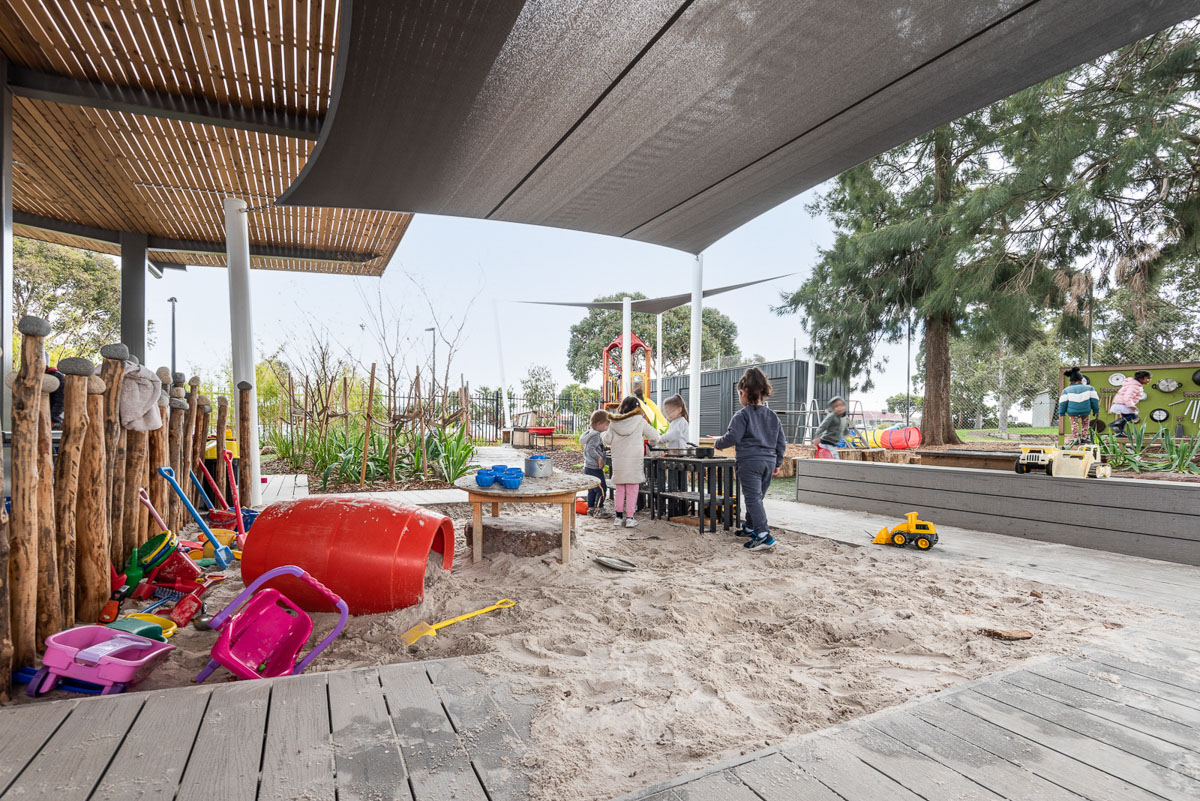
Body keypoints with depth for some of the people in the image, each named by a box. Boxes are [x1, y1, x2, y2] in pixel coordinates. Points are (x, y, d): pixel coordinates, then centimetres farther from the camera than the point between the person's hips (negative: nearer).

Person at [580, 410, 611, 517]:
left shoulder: (590, 433, 13)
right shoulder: (595, 435, -18)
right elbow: (590, 449, -28)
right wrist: (599, 458, -23)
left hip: (588, 468, 10)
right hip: (595, 469, -10)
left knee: (592, 490, 18)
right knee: (602, 489, -3)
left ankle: (591, 508, 25)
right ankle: (598, 510, 0)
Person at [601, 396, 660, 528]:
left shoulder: (614, 422, 2)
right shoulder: (640, 421, -4)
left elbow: (608, 440, 4)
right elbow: (654, 436, 2)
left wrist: (602, 434, 25)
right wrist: (652, 441, 25)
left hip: (618, 460, 3)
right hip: (634, 461, -3)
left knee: (619, 489, 12)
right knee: (632, 490, 3)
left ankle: (619, 517, 14)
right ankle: (629, 518, 2)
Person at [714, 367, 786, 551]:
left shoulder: (742, 415, -8)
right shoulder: (773, 416, 13)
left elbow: (732, 437, -16)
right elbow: (781, 443, 15)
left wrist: (718, 444, 3)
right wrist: (777, 463, 23)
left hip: (749, 461, -7)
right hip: (769, 461, 7)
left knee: (753, 498, -8)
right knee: (757, 497, 20)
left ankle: (764, 536, -17)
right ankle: (750, 527, 35)